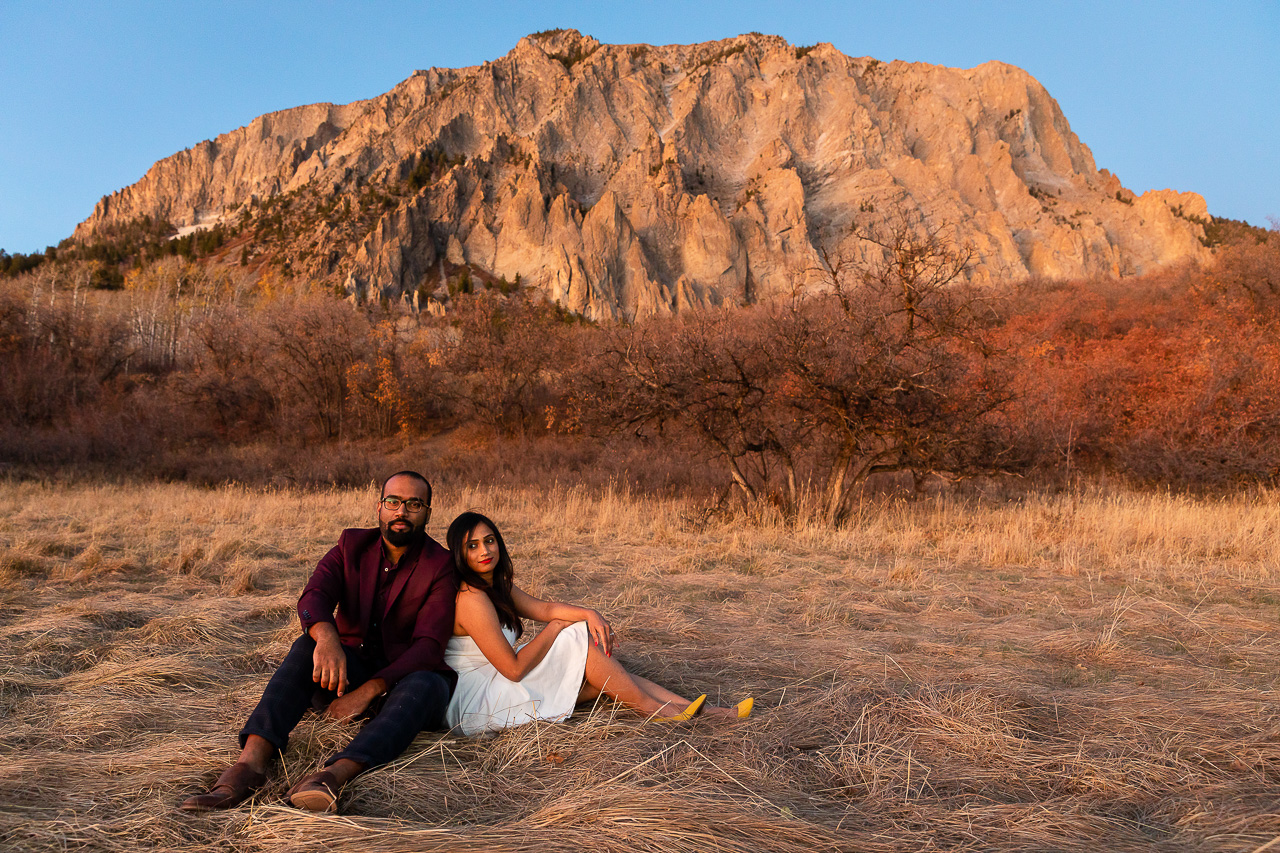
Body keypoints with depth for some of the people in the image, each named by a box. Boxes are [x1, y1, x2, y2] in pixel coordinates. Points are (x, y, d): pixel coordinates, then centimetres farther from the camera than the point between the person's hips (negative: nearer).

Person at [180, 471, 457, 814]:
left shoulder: (440, 566, -8)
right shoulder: (353, 545, 3)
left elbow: (429, 646, -17)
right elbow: (312, 598, -15)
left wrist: (368, 691, -29)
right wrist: (326, 637, -39)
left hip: (406, 674, -3)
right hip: (350, 668, 3)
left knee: (426, 685, -37)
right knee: (308, 645, -27)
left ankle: (336, 774, -58)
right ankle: (251, 762, -42)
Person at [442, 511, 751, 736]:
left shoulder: (496, 586, 10)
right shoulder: (471, 599, -22)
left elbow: (543, 608, 6)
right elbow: (513, 668, -23)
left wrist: (588, 614, -13)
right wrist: (557, 627, -10)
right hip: (473, 703, -9)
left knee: (601, 677, 0)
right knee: (578, 638, -15)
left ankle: (697, 710, 1)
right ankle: (652, 708, -4)